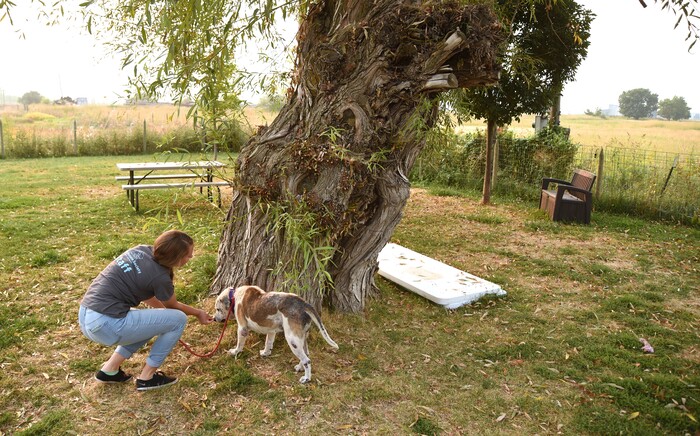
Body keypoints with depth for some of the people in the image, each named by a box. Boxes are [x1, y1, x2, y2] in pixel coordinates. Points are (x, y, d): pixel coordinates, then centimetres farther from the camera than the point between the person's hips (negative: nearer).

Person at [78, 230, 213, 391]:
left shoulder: (142, 250, 6)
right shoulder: (160, 277, -14)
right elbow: (174, 306, 8)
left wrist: (162, 308, 30)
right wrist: (198, 313, 26)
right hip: (106, 324, -9)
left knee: (155, 320, 26)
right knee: (178, 319, -2)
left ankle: (109, 370, 25)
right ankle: (147, 377, 11)